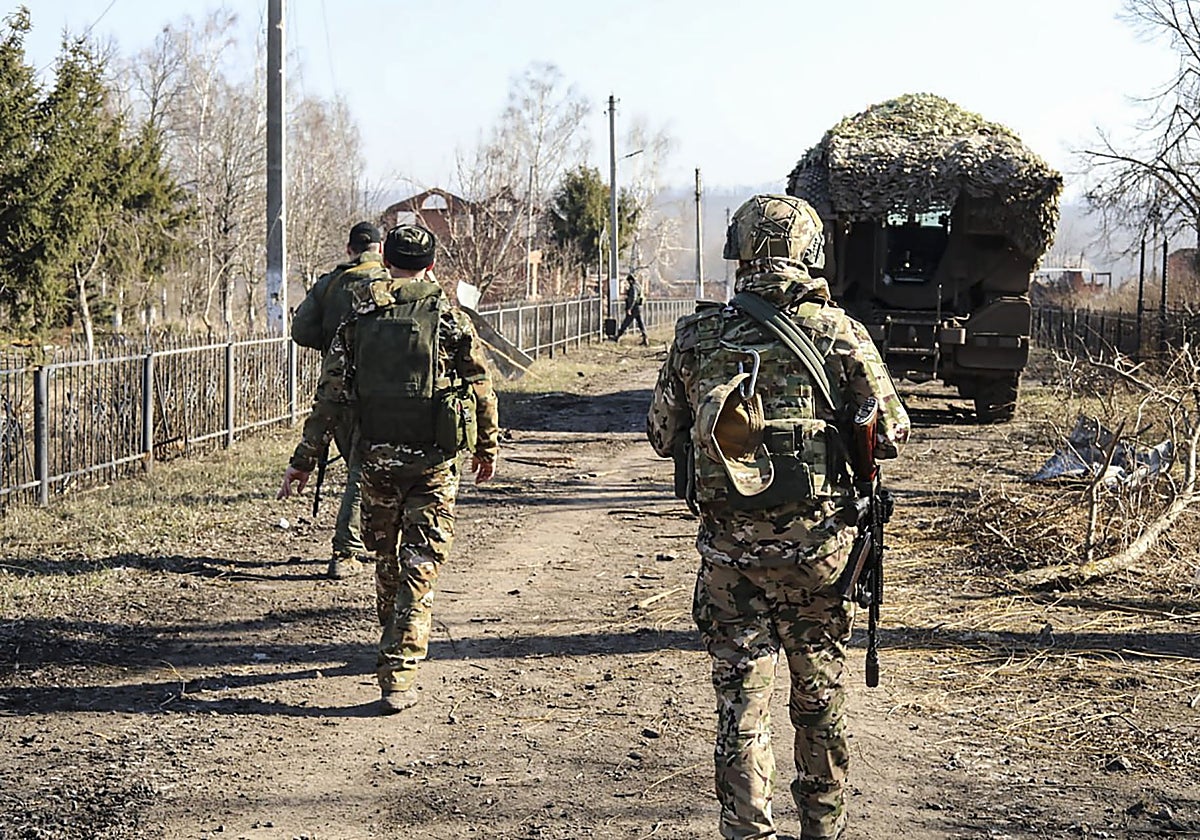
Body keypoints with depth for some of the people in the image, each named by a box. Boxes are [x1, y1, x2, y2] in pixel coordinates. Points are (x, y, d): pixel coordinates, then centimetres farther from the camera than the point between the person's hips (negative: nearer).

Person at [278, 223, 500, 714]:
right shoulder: (450, 319, -4)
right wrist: (487, 447, 17)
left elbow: (329, 396, 1)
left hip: (376, 458, 2)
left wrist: (304, 461, 6)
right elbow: (480, 389, 2)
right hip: (433, 461, -2)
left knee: (386, 560, 21)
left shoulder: (358, 321, 2)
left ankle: (394, 651, 37)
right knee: (419, 570, -2)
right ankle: (399, 676, -11)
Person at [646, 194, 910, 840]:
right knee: (820, 696, 16)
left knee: (741, 701, 7)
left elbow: (662, 436, 7)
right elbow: (891, 435, -4)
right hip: (815, 545, 0)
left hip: (729, 550, 0)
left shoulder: (696, 336, -2)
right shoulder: (837, 332, -7)